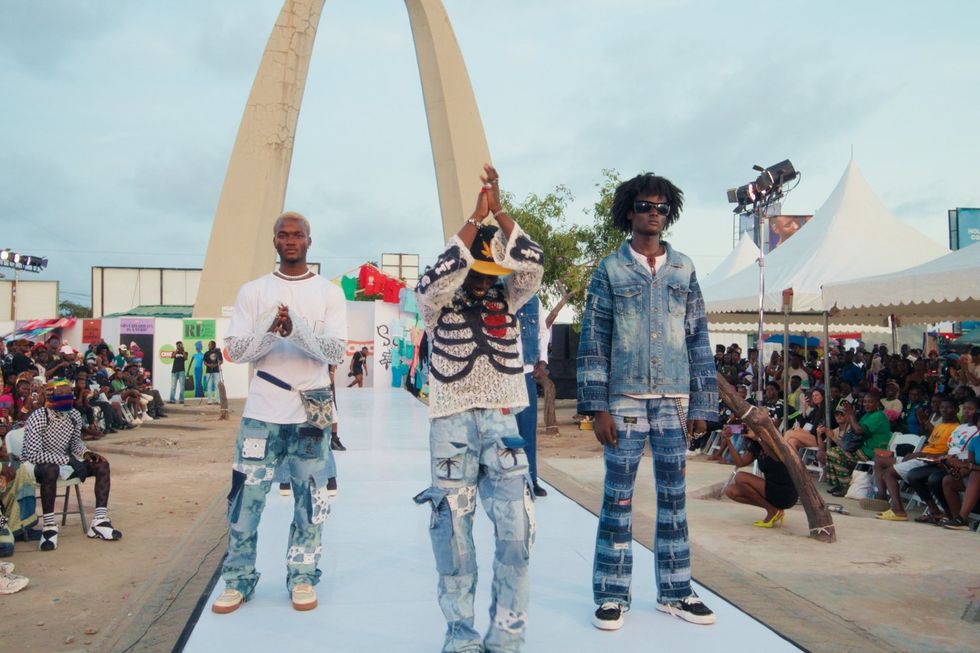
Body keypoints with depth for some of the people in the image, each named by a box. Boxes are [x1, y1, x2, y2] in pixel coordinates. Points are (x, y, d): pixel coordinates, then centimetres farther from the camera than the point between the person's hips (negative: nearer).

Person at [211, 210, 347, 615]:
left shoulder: (329, 293, 5)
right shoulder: (253, 292, 8)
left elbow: (337, 352, -5)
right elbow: (236, 351, 2)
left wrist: (296, 328, -20)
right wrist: (270, 329, -16)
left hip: (312, 411, 0)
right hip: (263, 410, 1)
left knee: (310, 500, 5)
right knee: (246, 498, 2)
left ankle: (303, 578, 19)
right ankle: (238, 580, 17)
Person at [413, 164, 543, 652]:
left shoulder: (506, 297, 10)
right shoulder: (436, 302, 2)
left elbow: (533, 266, -8)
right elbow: (437, 277, -20)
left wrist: (499, 212, -11)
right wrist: (475, 217, -17)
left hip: (502, 421, 3)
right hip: (452, 423, -2)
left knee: (516, 527, 0)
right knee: (453, 529, 2)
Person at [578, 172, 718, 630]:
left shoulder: (683, 270, 10)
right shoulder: (610, 270, 2)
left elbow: (699, 339, 9)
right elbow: (593, 342, -2)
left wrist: (702, 404, 4)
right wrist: (597, 407, -9)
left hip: (673, 399, 3)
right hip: (624, 397, -2)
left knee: (673, 495, 8)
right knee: (618, 497, 2)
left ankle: (675, 592, 20)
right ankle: (612, 595, 12)